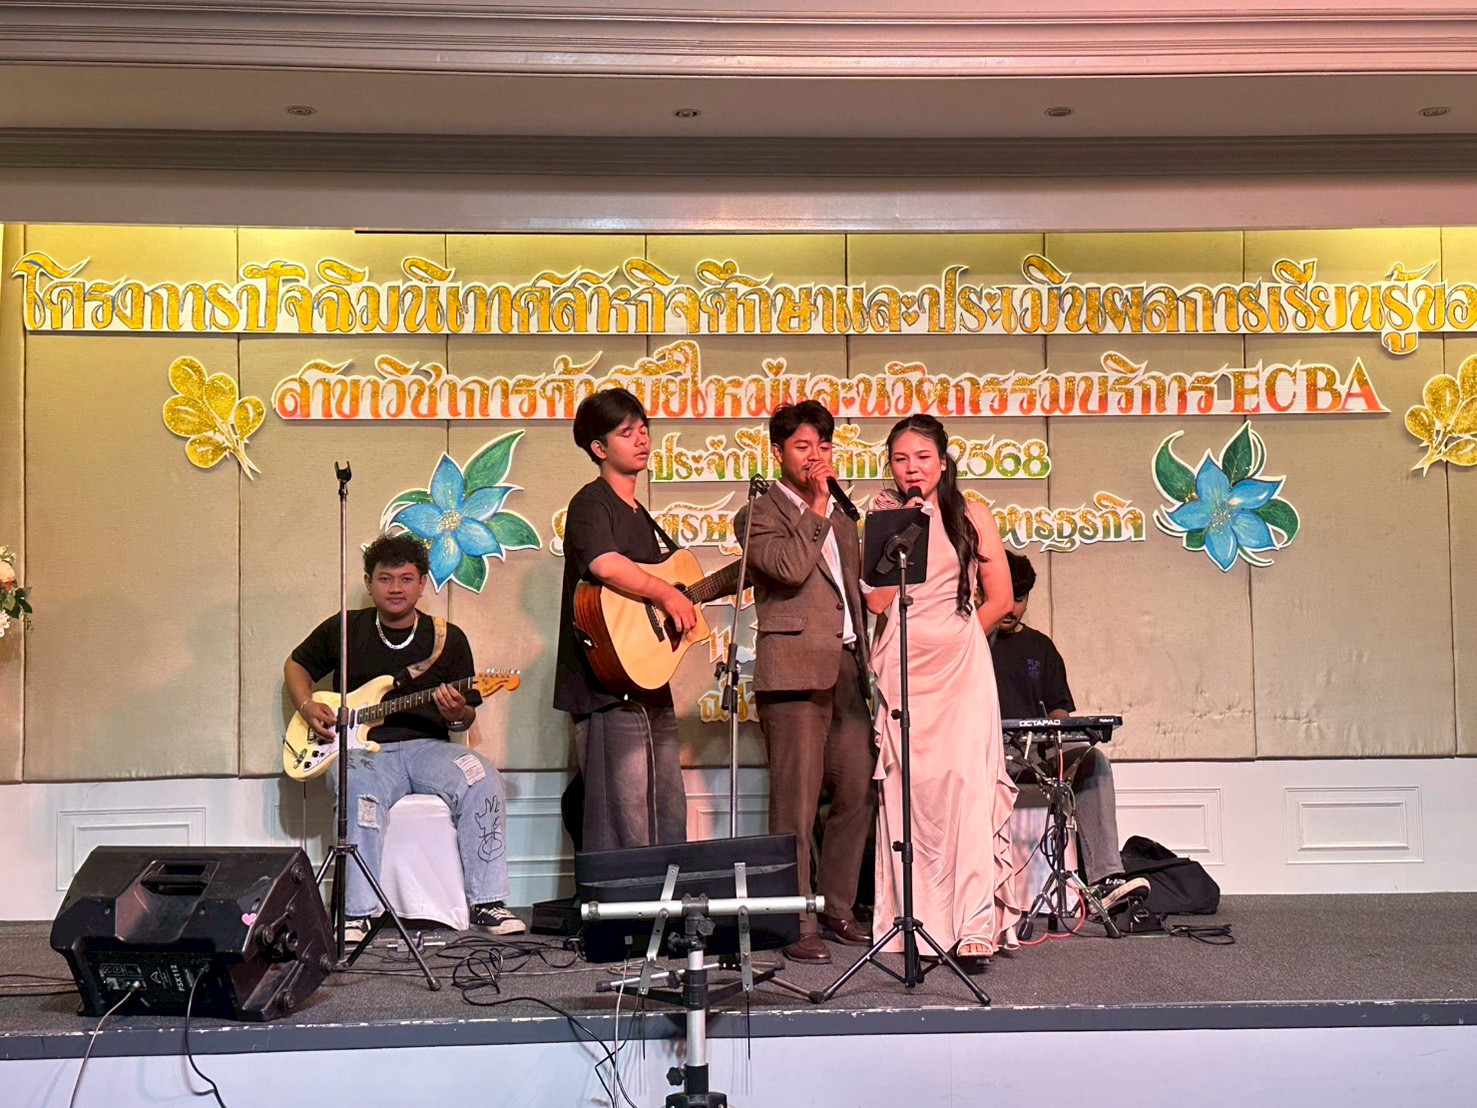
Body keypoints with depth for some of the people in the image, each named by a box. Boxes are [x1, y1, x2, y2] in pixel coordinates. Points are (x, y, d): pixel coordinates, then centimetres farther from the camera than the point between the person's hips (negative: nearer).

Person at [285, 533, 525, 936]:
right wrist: (307, 706, 4)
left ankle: (486, 903, -22)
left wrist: (457, 715, -13)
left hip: (427, 747, 1)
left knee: (483, 781, -29)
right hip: (363, 750, -1)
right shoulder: (344, 629, 8)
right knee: (363, 792, -38)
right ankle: (358, 913, -28)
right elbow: (296, 665, 24)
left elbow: (467, 716, 12)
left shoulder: (449, 639, 9)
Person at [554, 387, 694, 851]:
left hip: (652, 691, 10)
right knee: (625, 841, -10)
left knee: (669, 830, 13)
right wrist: (666, 593, -21)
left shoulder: (642, 516, 21)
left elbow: (676, 570, 30)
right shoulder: (591, 504, -8)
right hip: (609, 690, -10)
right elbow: (605, 564, -28)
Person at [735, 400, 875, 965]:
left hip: (847, 668, 7)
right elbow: (790, 567, -17)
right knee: (795, 803, -6)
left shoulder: (840, 518, 23)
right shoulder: (759, 515, 1)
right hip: (794, 669, -7)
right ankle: (796, 926, 0)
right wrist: (816, 506, -7)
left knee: (858, 792, 7)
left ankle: (837, 908, 21)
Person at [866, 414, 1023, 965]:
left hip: (960, 664, -1)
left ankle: (974, 927, -15)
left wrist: (951, 634, 7)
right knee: (908, 788, -3)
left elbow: (998, 598, 7)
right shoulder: (884, 516, 9)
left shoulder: (971, 516, 6)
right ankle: (918, 925, 3)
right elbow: (878, 600, -2)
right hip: (901, 666, 2)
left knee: (965, 782, -13)